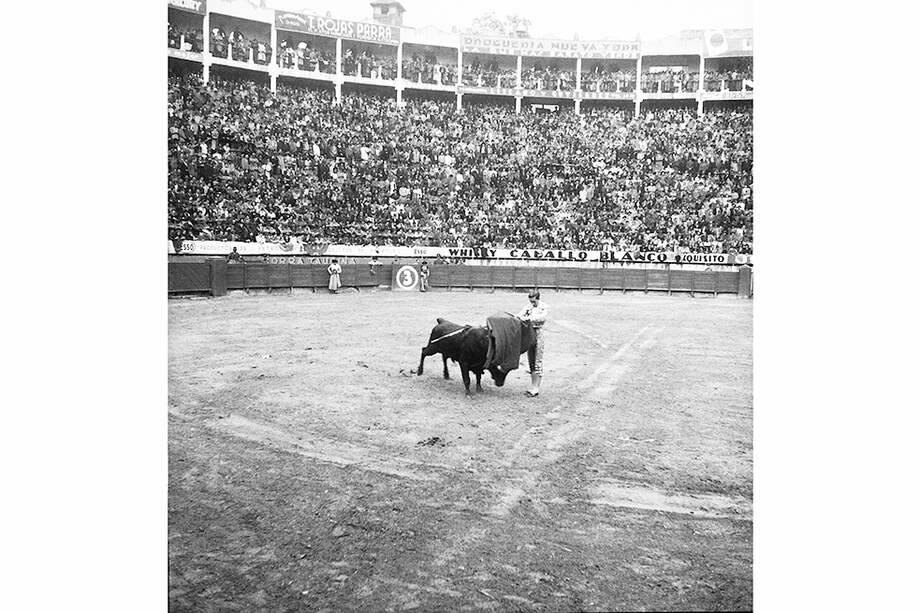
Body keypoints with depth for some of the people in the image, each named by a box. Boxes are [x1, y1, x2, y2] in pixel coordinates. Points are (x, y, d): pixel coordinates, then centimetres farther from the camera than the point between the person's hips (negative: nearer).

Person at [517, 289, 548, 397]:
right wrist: (521, 317, -23)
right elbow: (520, 314, 0)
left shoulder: (544, 307, 1)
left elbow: (542, 318, -16)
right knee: (531, 362, 8)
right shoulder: (528, 307, 13)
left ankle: (535, 388, -3)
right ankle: (533, 387, 15)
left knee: (538, 362, -5)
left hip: (538, 332, -5)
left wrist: (530, 318, -28)